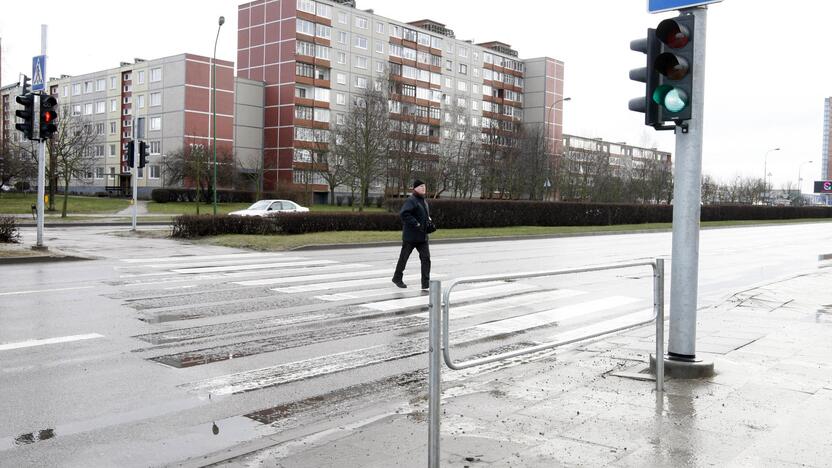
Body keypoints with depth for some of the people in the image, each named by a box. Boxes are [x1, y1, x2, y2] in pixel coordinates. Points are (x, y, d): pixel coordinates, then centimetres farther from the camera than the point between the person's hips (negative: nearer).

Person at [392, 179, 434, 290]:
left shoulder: (424, 201, 15)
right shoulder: (411, 200, -13)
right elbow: (403, 213, -28)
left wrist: (430, 224, 12)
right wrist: (416, 224, -28)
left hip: (422, 236, 7)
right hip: (410, 236, -7)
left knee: (426, 258, -3)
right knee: (404, 257, 8)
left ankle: (426, 283, -3)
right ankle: (397, 278, 26)